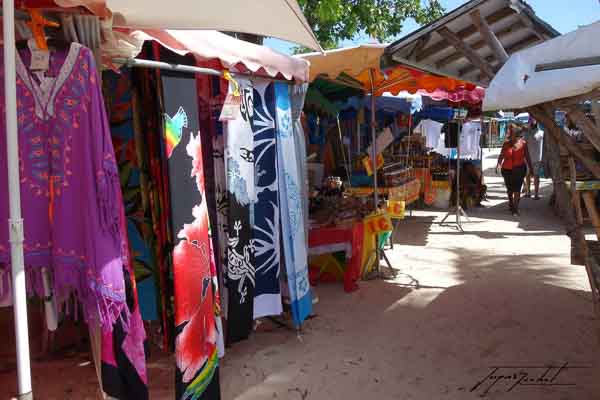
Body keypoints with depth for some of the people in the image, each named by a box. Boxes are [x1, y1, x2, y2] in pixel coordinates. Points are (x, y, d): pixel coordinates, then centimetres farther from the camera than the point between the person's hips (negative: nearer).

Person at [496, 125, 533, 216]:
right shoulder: (506, 143, 4)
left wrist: (531, 167, 7)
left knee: (517, 190, -9)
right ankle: (510, 203, 42)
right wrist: (498, 164, -18)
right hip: (507, 169, 2)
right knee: (509, 189, 15)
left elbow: (527, 156, 6)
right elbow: (501, 155, -1)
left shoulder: (522, 143, 1)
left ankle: (515, 209, -2)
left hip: (519, 169, -2)